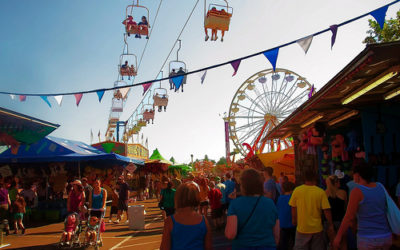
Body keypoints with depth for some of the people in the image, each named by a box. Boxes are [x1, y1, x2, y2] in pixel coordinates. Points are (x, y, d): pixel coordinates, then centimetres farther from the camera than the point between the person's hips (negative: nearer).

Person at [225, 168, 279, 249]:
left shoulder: (235, 204, -13)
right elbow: (276, 236, 1)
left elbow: (230, 235, -21)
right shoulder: (271, 203, -6)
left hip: (242, 246, -2)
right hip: (268, 246, 2)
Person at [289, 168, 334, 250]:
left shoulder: (297, 190, -8)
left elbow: (293, 208, 1)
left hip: (302, 228, 0)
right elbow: (327, 210, -10)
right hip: (317, 228, 0)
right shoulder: (321, 192, -10)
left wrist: (294, 220, 17)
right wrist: (330, 225, 1)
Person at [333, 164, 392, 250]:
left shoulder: (357, 191, -14)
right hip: (386, 236, 5)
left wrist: (338, 236, -6)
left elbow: (349, 217, -13)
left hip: (367, 238, -5)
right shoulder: (381, 187, 2)